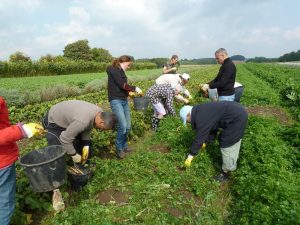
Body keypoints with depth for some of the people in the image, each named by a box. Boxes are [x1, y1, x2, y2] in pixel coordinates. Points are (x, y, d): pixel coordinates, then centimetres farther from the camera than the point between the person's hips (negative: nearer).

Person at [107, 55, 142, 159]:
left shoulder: (121, 72, 18)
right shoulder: (113, 69, -6)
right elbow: (122, 85, -15)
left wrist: (131, 92, 3)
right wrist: (135, 88, -7)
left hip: (124, 100, 8)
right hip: (116, 101, -8)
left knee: (128, 126, 7)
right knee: (123, 125, -15)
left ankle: (124, 146, 25)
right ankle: (119, 149, 5)